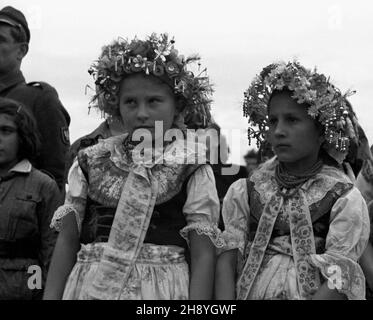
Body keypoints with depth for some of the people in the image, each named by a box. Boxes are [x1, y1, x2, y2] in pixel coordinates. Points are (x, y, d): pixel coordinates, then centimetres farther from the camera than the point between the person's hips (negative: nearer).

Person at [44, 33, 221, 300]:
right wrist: (51, 296, 0)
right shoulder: (92, 162, 6)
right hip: (90, 287, 3)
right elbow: (68, 241, 7)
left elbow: (203, 254, -6)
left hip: (161, 288, -2)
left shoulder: (193, 169, -3)